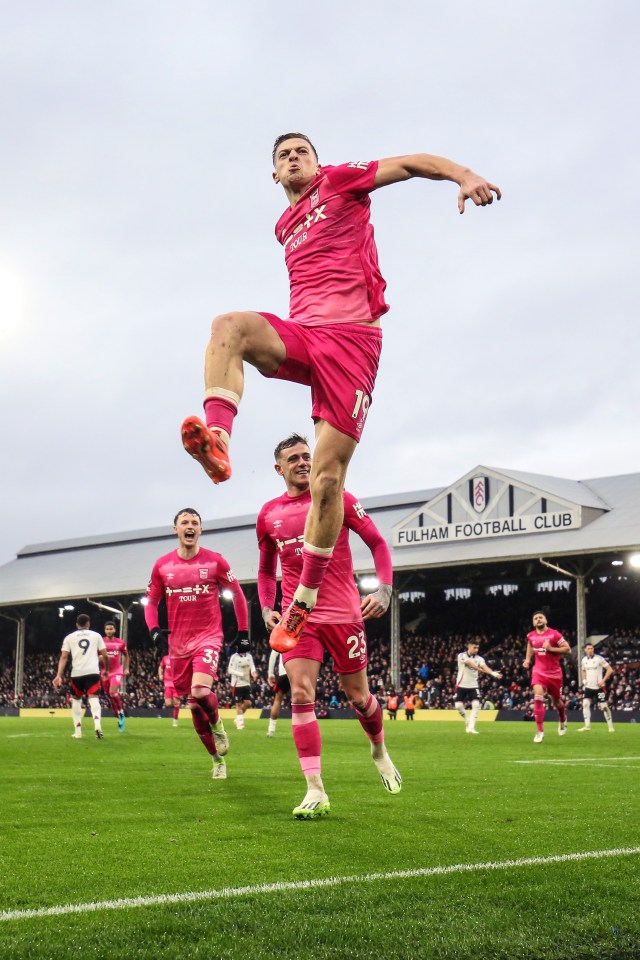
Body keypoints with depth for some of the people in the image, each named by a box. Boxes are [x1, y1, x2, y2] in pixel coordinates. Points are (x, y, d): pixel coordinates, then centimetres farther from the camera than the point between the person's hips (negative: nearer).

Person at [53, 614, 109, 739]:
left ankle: (77, 731, 16)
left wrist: (59, 675, -3)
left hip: (77, 673, 1)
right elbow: (105, 655, 10)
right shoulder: (96, 635, 12)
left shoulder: (69, 637, 11)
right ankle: (97, 725, -31)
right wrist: (106, 669, 26)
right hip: (93, 672, -1)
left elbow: (64, 657, 2)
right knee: (93, 699, -5)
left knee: (76, 700, 19)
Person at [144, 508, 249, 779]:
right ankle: (218, 760, 23)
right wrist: (154, 629, -4)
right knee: (194, 706, 6)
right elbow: (151, 601, 13)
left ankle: (218, 725, 6)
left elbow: (237, 595, 7)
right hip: (178, 643, 3)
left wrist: (243, 632, 4)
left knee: (200, 691, -27)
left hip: (208, 637, -3)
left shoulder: (215, 561, -2)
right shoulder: (162, 565, 4)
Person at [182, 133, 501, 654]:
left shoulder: (339, 181, 12)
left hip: (351, 338, -5)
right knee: (229, 325, -30)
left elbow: (410, 163, 2)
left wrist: (465, 174, -15)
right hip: (300, 335, 5)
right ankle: (217, 440, -47)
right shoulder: (284, 227, 28)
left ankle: (304, 600, 0)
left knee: (328, 477, -10)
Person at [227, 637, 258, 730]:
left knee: (248, 703, 2)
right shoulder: (234, 657, -11)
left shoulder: (249, 656, 7)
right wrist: (242, 674, -21)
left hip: (246, 683, 5)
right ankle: (240, 722, 8)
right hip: (237, 684, -5)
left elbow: (252, 666, 3)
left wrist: (254, 673, -19)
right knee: (239, 704, -1)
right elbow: (230, 670, -13)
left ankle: (238, 718, 21)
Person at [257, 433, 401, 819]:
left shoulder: (337, 499, -1)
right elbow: (266, 571, 21)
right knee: (301, 694, -11)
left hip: (343, 613, -2)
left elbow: (378, 543, 3)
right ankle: (316, 792, -10)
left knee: (358, 695, 7)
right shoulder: (269, 514, 8)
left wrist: (385, 589, -11)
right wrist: (266, 608, 4)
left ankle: (380, 750, 40)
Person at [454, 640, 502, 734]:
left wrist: (493, 673, -43)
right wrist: (484, 671, -35)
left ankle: (471, 727, -10)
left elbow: (484, 666, -21)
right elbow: (471, 664, -24)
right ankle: (467, 720, 23)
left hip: (473, 686, 2)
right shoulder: (462, 656, -11)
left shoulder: (479, 658, -2)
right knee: (458, 705, -6)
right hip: (461, 685, -2)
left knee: (476, 704, -15)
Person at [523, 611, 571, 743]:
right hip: (539, 671, 2)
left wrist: (550, 648, -22)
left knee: (556, 701, 15)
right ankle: (540, 731, -15)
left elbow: (568, 649, -13)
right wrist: (527, 660, 11)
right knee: (538, 698, -20)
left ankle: (563, 720, 50)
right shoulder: (531, 636, 1)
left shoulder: (554, 634, -12)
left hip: (554, 673, -2)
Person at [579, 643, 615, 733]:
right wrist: (584, 680, 8)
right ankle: (587, 725, -5)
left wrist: (603, 680, -17)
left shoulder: (599, 658, -11)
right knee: (585, 704, -9)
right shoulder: (584, 660, 6)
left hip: (599, 687, -5)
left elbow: (610, 670, -12)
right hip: (588, 687, 5)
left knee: (604, 706, -1)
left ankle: (610, 726, 12)